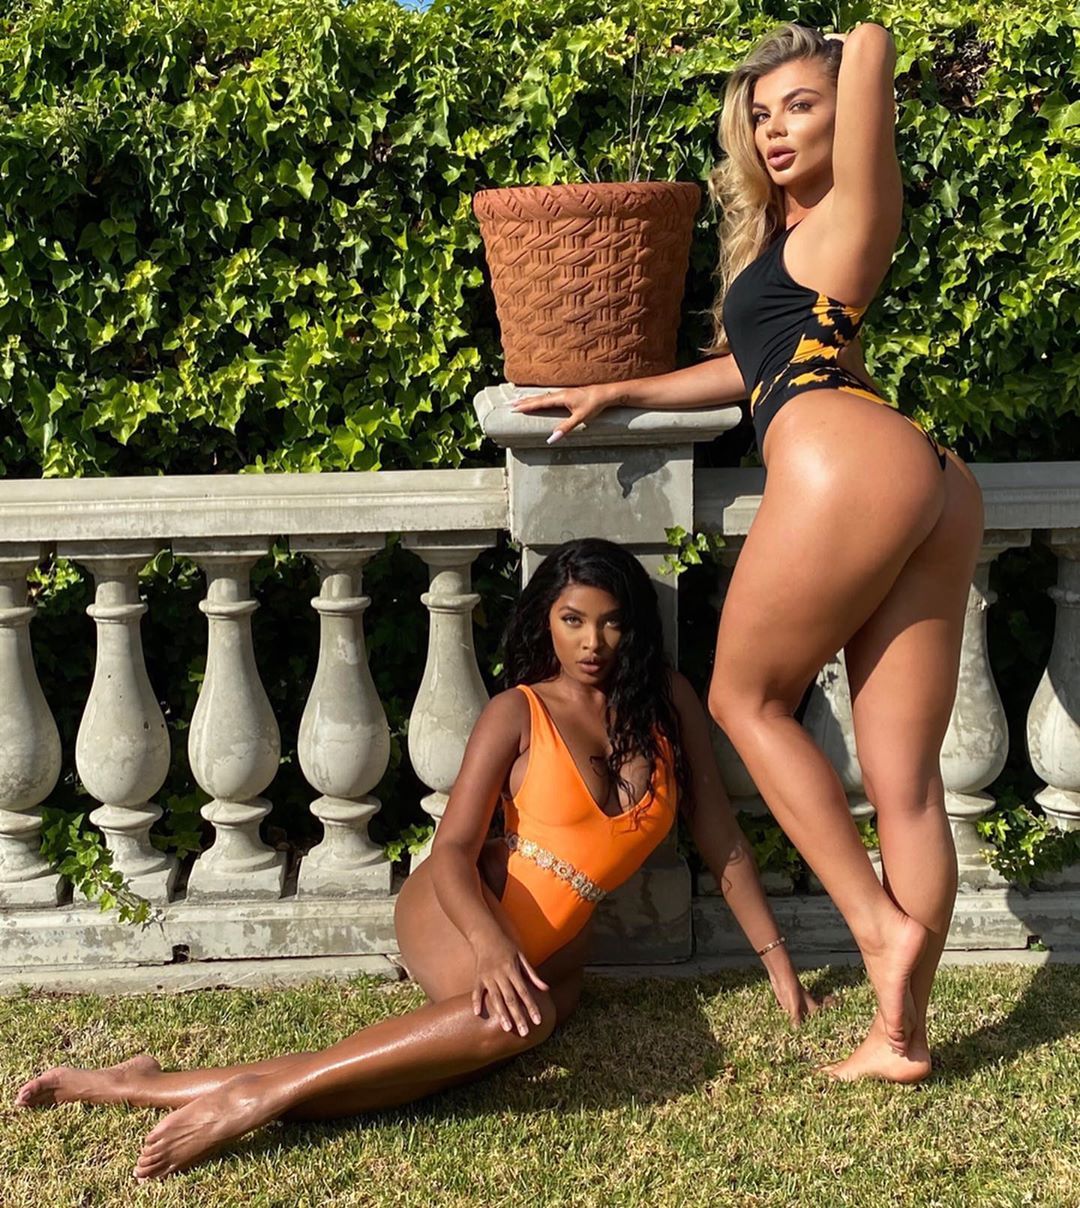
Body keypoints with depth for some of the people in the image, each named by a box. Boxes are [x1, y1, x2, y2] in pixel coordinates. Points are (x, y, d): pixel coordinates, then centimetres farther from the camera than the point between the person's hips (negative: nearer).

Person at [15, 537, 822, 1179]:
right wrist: (493, 946, -29)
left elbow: (720, 836, 8)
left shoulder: (669, 703, 6)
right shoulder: (518, 715, -3)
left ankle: (162, 1088, -26)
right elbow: (453, 852, -10)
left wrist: (779, 964, 5)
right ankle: (257, 1093, -30)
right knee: (515, 1018, -37)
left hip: (558, 947, 3)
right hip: (467, 910, -3)